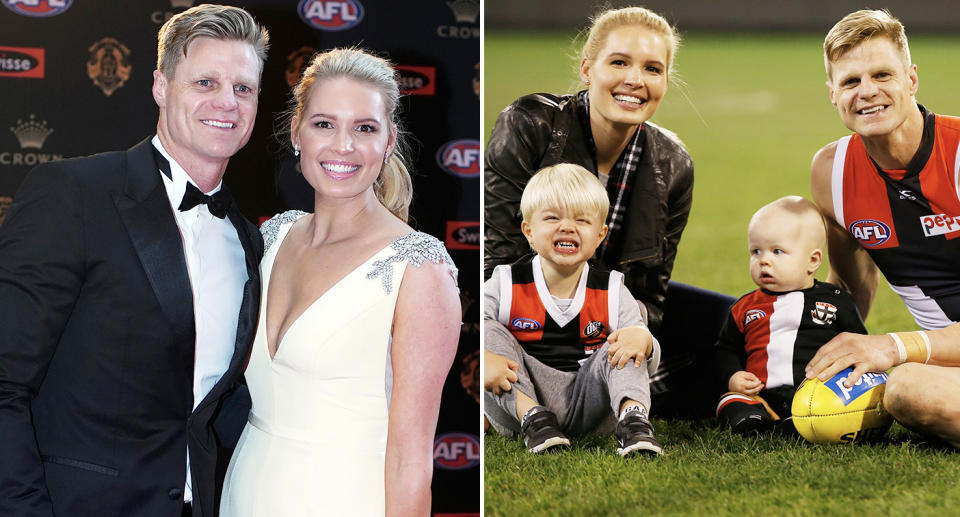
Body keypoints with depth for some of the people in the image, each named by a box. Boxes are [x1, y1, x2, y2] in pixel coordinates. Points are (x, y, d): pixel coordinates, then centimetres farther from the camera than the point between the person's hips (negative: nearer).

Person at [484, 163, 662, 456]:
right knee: (490, 332, -17)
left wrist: (642, 339, -22)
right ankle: (532, 419, -29)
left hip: (587, 407, 0)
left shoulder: (612, 294, 6)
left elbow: (647, 366, 3)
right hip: (519, 403, 0)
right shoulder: (505, 287, 0)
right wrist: (483, 360, -33)